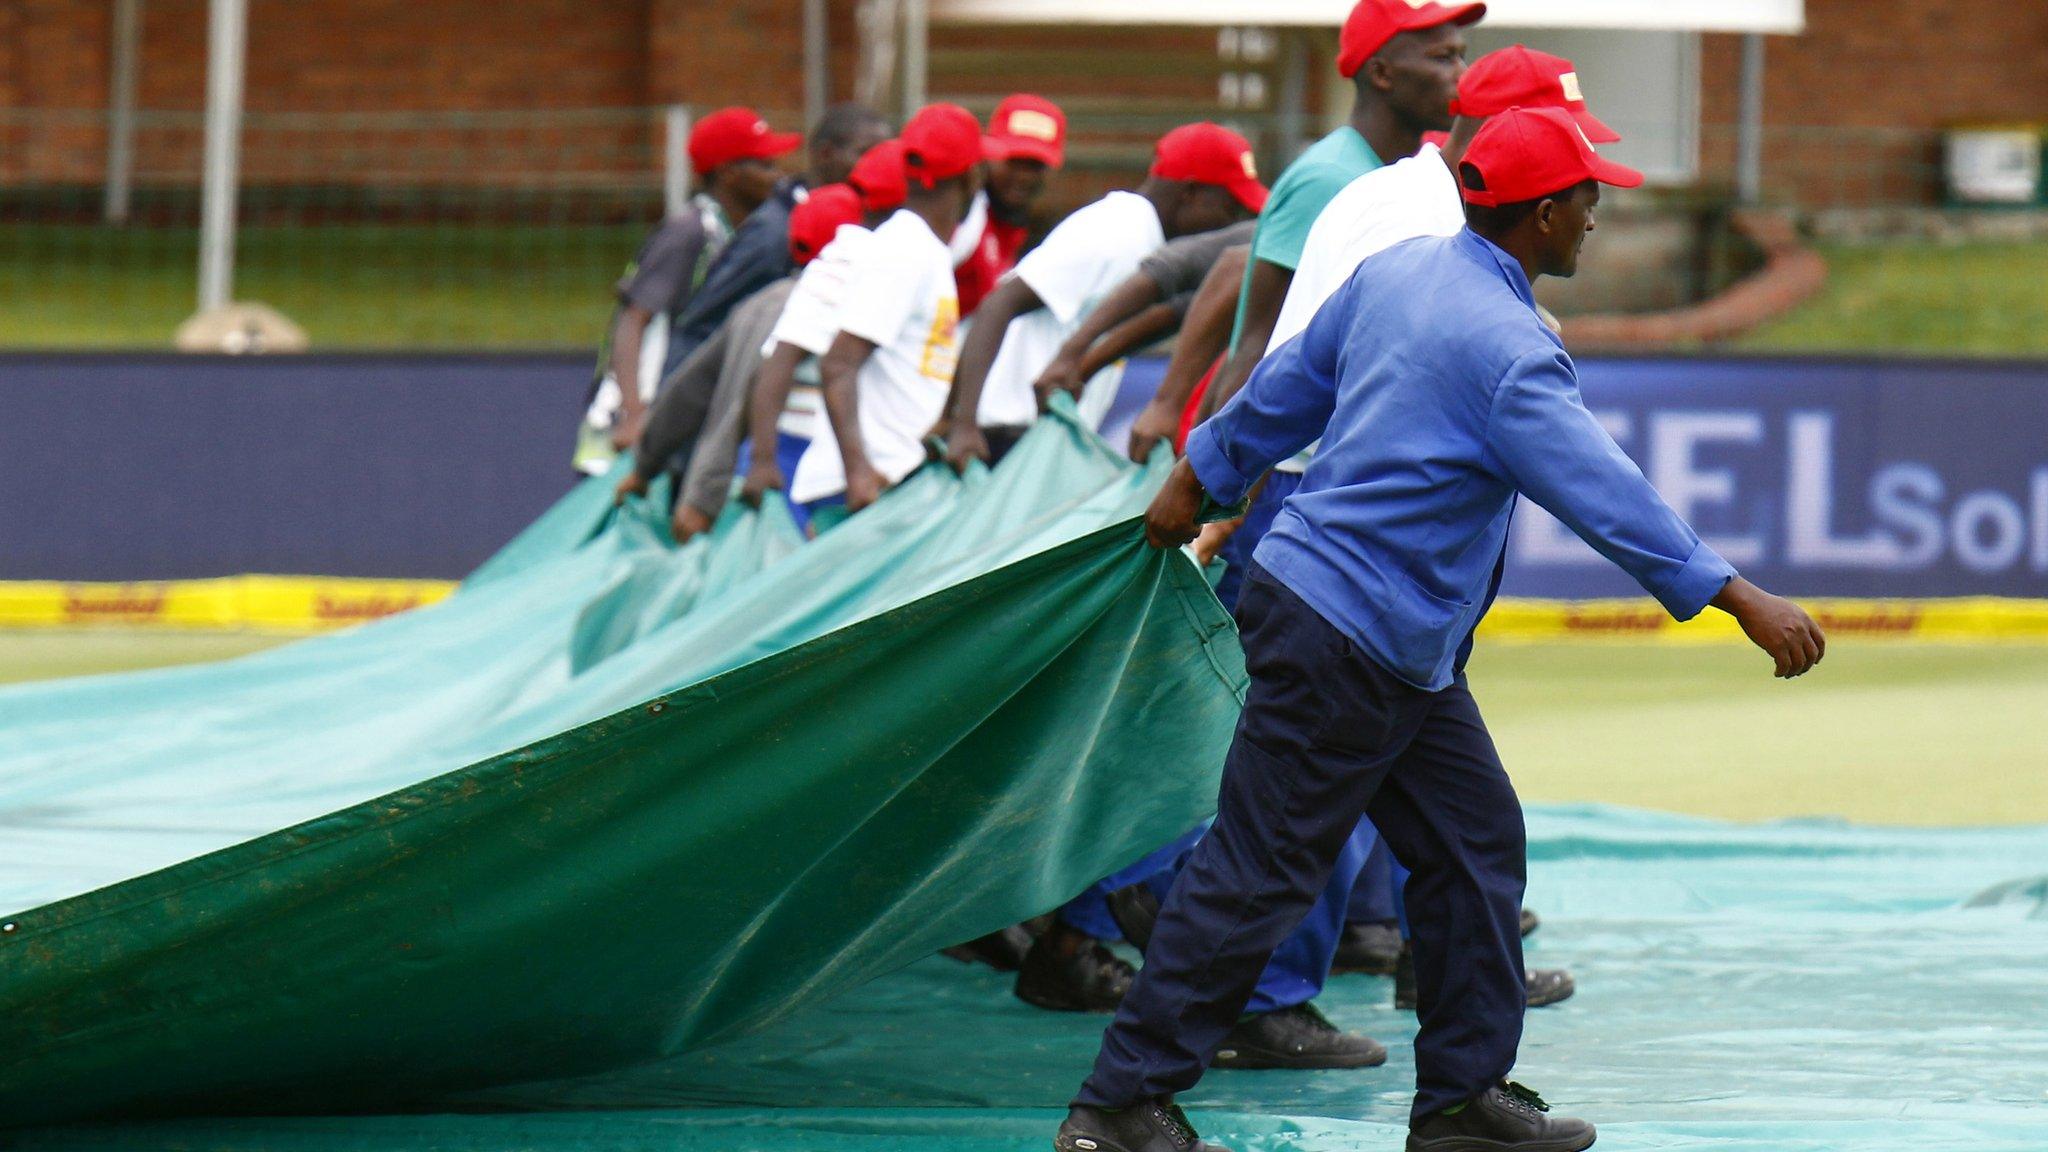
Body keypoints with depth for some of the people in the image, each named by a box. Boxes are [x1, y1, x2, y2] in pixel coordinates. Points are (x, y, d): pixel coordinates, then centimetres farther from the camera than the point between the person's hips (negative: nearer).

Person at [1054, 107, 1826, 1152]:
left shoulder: (1398, 271, 5)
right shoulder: (1507, 350, -22)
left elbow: (1287, 386, 17)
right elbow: (1606, 496, -25)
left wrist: (1200, 479, 31)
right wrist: (1742, 601, -23)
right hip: (1347, 644, -10)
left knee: (1476, 840, 12)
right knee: (1259, 872, -5)